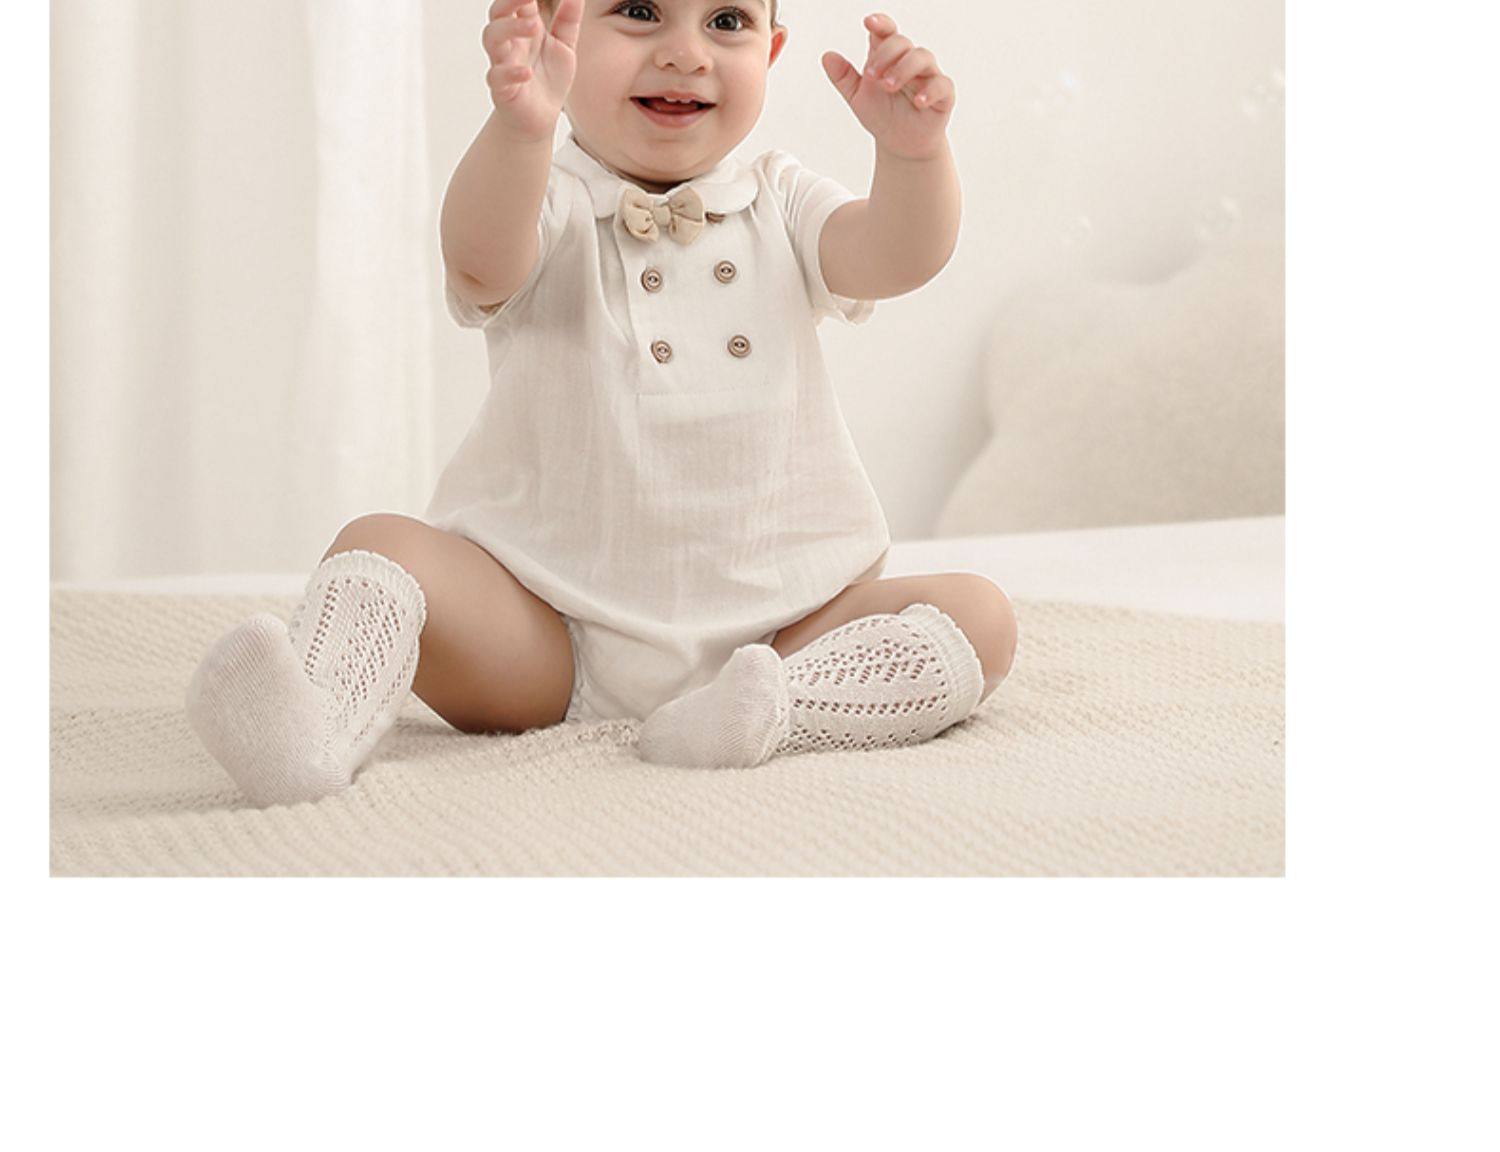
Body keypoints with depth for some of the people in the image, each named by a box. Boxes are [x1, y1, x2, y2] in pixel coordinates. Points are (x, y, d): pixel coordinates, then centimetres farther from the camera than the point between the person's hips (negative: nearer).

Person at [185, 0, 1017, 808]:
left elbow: (897, 257, -10)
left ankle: (777, 709, -38)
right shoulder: (548, 207, -2)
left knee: (980, 618, -17)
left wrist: (912, 151, -33)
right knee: (382, 545, -23)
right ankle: (317, 724, -49)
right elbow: (481, 260, -26)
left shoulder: (781, 205, 9)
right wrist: (522, 125, -47)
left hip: (775, 620, 2)